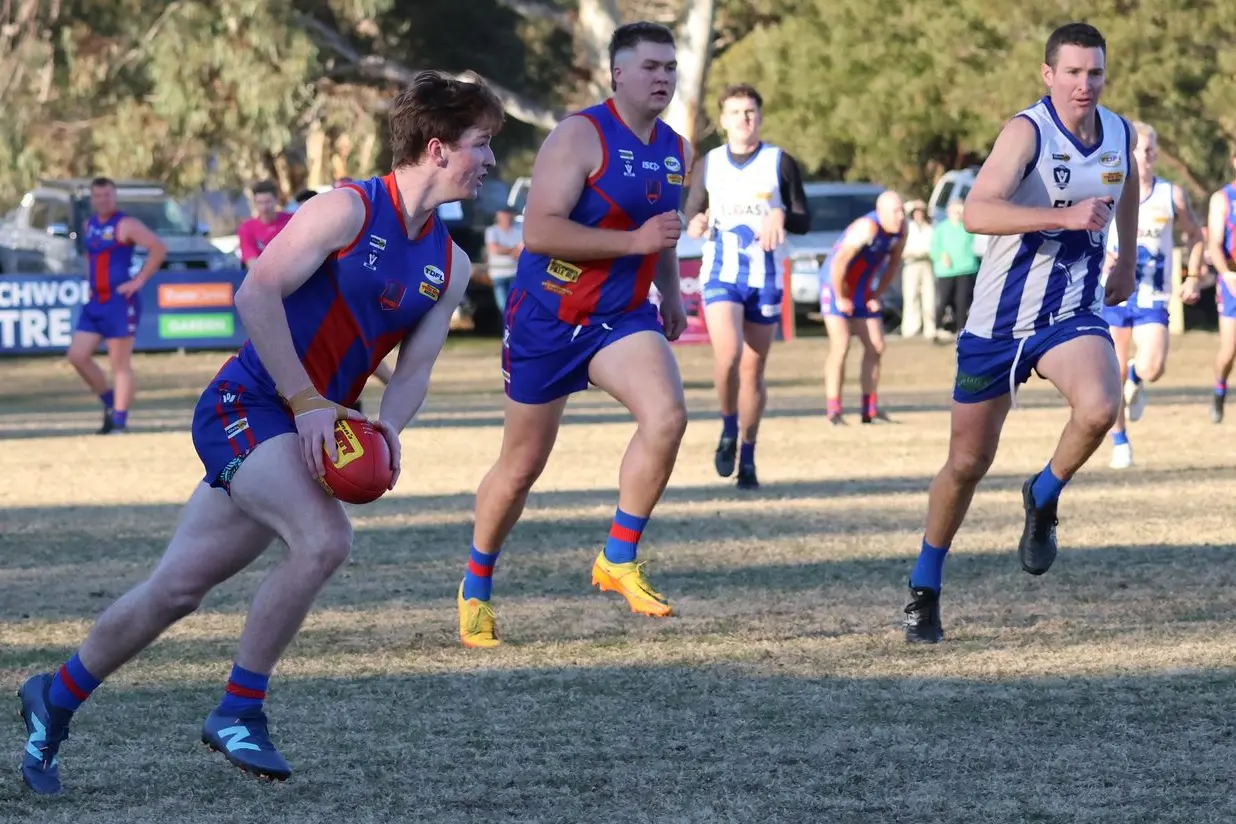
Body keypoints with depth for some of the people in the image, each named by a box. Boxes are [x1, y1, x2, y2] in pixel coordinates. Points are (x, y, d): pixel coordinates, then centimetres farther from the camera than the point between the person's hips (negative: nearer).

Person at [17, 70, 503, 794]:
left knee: (179, 586, 7)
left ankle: (54, 699, 24)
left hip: (314, 427, 7)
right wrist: (306, 401, -21)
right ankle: (238, 711, -16)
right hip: (246, 406, -7)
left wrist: (387, 432, -11)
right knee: (325, 538, -29)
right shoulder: (349, 209, -12)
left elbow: (415, 368, 10)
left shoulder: (450, 265, 10)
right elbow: (257, 294, -17)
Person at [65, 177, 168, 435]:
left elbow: (159, 248, -19)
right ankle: (110, 401, 19)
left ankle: (120, 421, 0)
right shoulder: (89, 225, 14)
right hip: (95, 301, 8)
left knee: (120, 364, -4)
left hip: (119, 301, -8)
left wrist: (139, 280, -18)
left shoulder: (125, 225, -10)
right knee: (77, 355, 4)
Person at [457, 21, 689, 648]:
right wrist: (633, 242, -29)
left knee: (666, 415, -24)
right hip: (546, 318, -5)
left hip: (622, 316, 5)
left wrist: (670, 293, 12)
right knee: (522, 464, 6)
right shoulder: (580, 136, -16)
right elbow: (539, 232, -25)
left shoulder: (675, 151, 7)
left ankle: (618, 560, -9)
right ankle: (476, 586, 29)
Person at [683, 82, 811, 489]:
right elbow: (691, 211, 14)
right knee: (728, 354, -22)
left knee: (753, 371, 4)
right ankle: (728, 431, 2)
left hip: (765, 277, 0)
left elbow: (804, 221, 3)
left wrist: (781, 217, -20)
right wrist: (695, 222, -10)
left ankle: (747, 458, 17)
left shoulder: (780, 162, 2)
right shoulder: (708, 164, 7)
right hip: (720, 273, 0)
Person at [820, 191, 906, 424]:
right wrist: (840, 298, -21)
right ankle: (834, 411, -15)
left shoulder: (901, 230, -5)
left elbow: (893, 263, 10)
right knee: (840, 346, -16)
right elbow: (838, 262, -31)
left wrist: (877, 296, 4)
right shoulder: (867, 228, -29)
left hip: (863, 291, 8)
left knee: (876, 347, 7)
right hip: (837, 286, -8)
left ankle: (870, 409, 15)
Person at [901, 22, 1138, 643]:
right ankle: (924, 590, 27)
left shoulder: (1120, 134, 0)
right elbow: (976, 212, -33)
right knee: (968, 462, 7)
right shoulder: (1028, 131, -18)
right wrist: (1066, 216, -40)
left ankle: (1043, 499, 2)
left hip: (1073, 315, 3)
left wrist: (1127, 261, 31)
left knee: (1099, 408, -29)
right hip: (998, 319, -3)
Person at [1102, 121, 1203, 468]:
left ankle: (1136, 379, 19)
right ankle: (1120, 444, 15)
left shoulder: (1173, 196, 1)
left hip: (1153, 300, 0)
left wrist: (1193, 277, 4)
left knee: (1152, 369, -18)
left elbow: (1194, 235, 14)